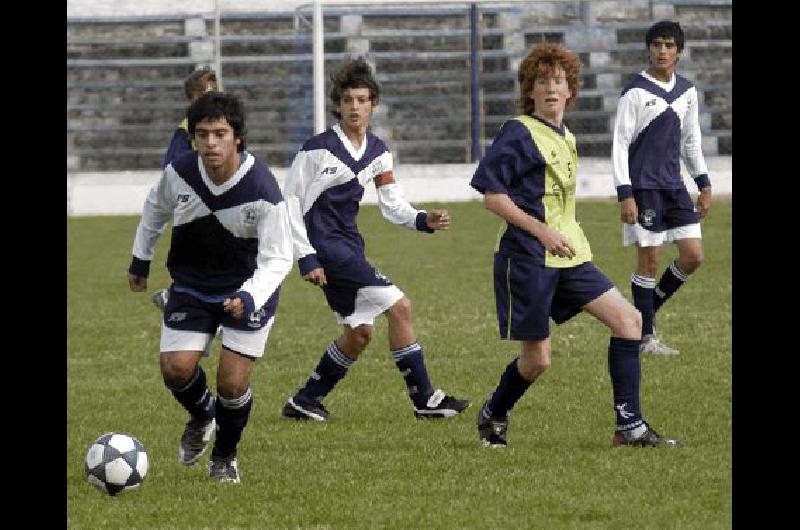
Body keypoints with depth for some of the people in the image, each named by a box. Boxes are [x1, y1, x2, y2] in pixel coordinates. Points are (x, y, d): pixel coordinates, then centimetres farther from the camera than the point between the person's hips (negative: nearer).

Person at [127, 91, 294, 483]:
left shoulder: (262, 190, -27)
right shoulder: (179, 172, -16)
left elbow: (277, 259, -22)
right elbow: (156, 208, 9)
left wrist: (249, 298, -38)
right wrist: (140, 259, 17)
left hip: (247, 289, -3)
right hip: (190, 285, 3)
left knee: (232, 383, -9)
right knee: (176, 370, -9)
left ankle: (224, 457, 21)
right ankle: (201, 418, 27)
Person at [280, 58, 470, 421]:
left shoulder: (377, 153, 8)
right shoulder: (319, 148, -13)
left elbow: (393, 206, 11)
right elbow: (289, 200, -11)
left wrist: (424, 220, -10)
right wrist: (305, 257, -15)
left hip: (349, 246, 8)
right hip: (324, 244, -8)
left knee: (359, 333, 11)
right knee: (399, 307, -13)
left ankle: (304, 402, 23)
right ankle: (424, 400, -8)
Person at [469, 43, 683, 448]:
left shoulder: (566, 138, 15)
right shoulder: (518, 132, -10)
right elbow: (491, 194, -14)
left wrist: (570, 236, 17)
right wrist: (541, 232, -18)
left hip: (568, 256, 8)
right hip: (528, 259, -8)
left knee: (628, 319, -5)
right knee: (537, 359, -2)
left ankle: (629, 426, -4)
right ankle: (493, 416, 27)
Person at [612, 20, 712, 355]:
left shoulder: (687, 92, 10)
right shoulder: (636, 92, -8)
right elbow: (620, 145, -9)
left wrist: (704, 185, 16)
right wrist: (625, 195, -16)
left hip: (674, 187, 6)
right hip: (644, 187, -6)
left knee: (693, 256, 1)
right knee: (649, 260, -3)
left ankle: (651, 306, 21)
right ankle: (647, 336, 6)